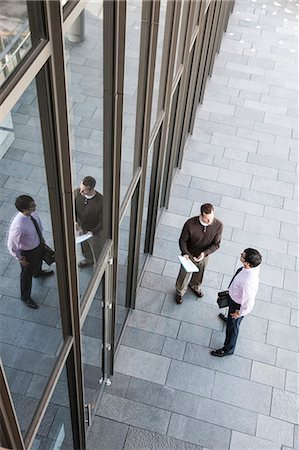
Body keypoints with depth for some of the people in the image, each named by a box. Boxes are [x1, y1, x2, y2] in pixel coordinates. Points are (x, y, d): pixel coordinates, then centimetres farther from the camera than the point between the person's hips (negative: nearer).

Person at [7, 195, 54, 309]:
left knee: (38, 260, 37)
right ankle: (25, 297, 47)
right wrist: (20, 258, -15)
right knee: (27, 273, 20)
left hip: (39, 244, 6)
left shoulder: (32, 213, -21)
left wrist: (41, 238, 16)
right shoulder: (18, 226, -43)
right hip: (27, 252, -6)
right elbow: (11, 245, -28)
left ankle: (38, 272, 73)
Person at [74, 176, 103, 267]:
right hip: (82, 228, 5)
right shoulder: (77, 192, -24)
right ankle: (89, 260, 65)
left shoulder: (100, 201, -38)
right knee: (85, 246, 33)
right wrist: (75, 221, -17)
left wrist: (93, 232, -27)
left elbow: (103, 221, -24)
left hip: (95, 231, -5)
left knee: (97, 250, 24)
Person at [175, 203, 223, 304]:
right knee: (184, 275, 21)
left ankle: (195, 286, 65)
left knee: (199, 274, 31)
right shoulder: (190, 224, -33)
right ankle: (180, 292, 53)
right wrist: (185, 253, -34)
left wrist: (204, 253, -30)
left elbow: (216, 244, -16)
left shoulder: (218, 225, -27)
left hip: (204, 256, 3)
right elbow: (182, 240, -18)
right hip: (189, 255, -2)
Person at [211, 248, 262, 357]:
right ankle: (230, 319, 75)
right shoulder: (254, 266, -24)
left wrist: (239, 313, -13)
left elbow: (248, 303, -32)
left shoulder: (248, 282, -47)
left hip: (238, 304, -7)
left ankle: (228, 349, 46)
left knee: (233, 326, 20)